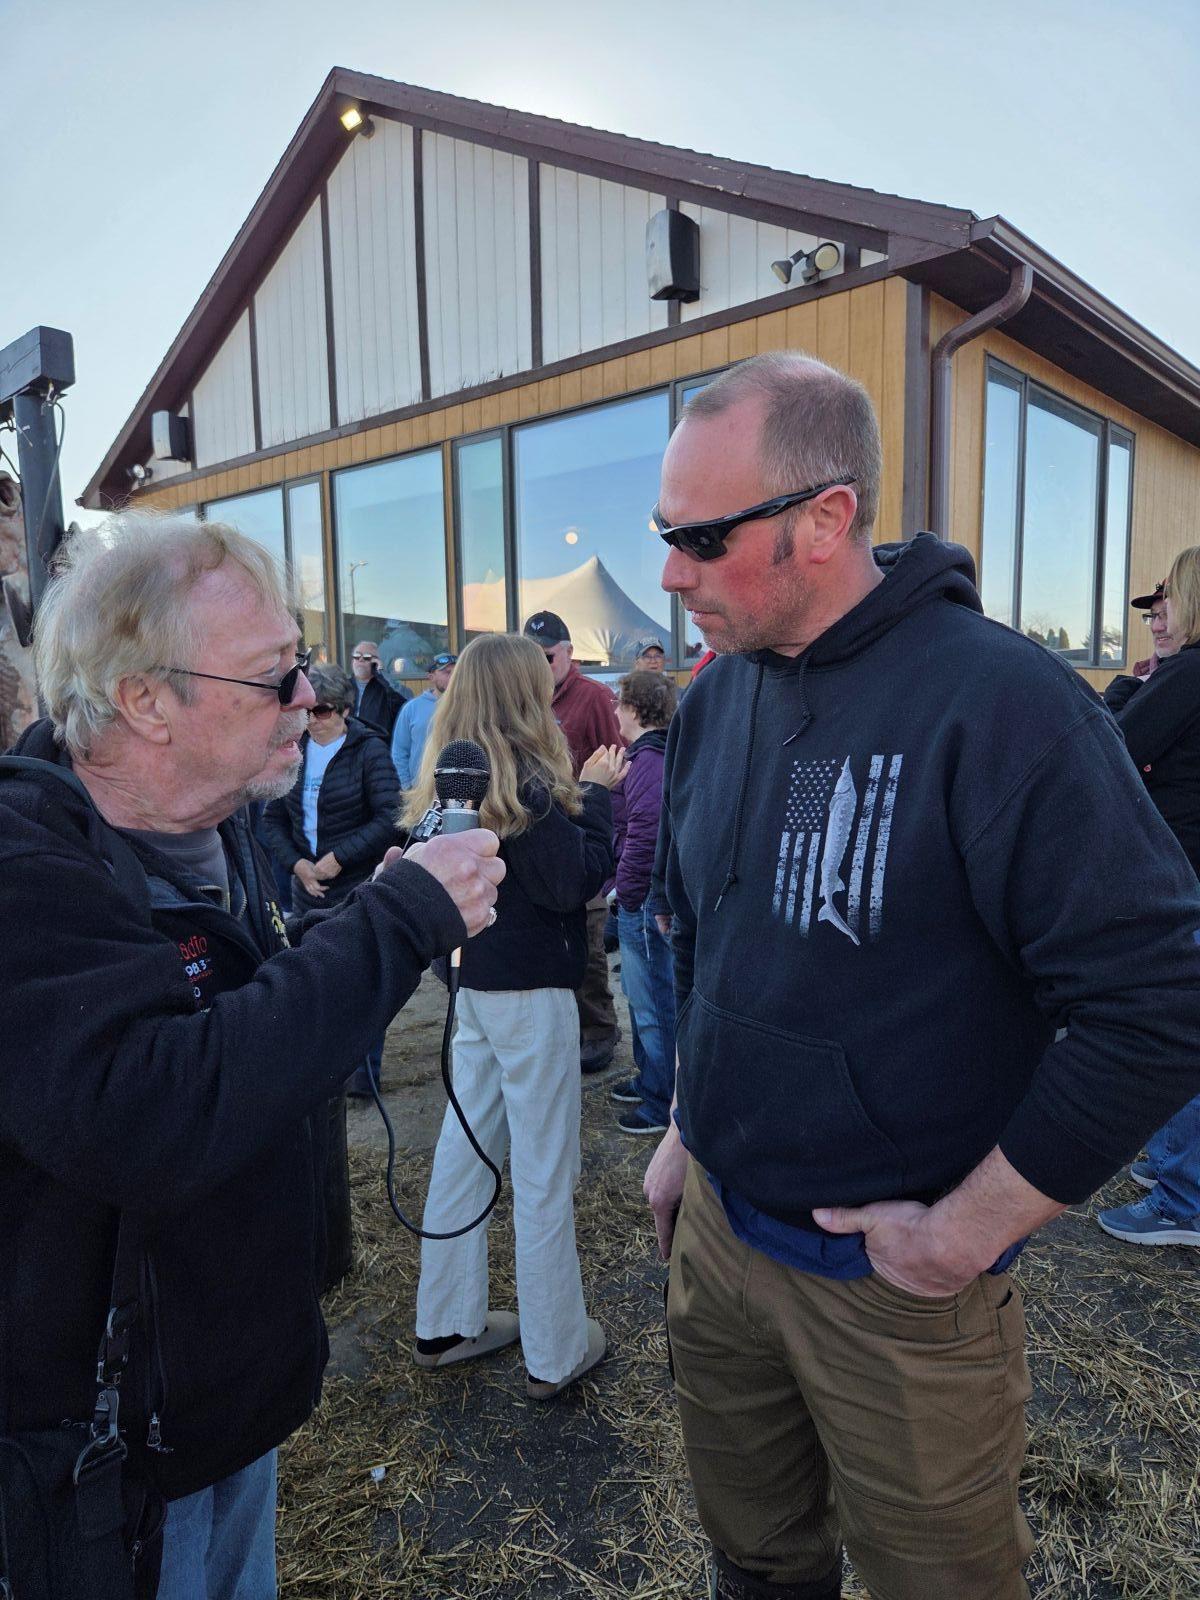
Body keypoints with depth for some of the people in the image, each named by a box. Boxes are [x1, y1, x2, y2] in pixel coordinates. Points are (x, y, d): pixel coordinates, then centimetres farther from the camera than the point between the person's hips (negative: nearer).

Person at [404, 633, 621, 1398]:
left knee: (465, 1149, 18)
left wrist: (579, 794, 6)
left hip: (477, 983, 8)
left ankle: (447, 1324, 33)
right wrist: (597, 796, -10)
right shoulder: (528, 782, -21)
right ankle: (555, 1351, 21)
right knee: (545, 1171, 5)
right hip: (530, 989, -8)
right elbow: (575, 882, -19)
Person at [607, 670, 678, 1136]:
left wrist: (627, 893, -17)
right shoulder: (666, 753, 12)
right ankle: (650, 1078, 38)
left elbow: (642, 835, -26)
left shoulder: (646, 760, -20)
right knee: (642, 992, 22)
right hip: (659, 893, 11)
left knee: (652, 1001, 1)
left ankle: (663, 1104, 13)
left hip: (643, 898, -11)